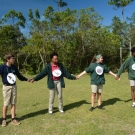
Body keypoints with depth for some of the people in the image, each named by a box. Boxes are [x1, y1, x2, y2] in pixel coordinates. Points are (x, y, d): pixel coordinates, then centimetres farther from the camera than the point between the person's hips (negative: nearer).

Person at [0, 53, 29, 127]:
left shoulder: (14, 67, 3)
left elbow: (19, 76, 14)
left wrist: (27, 79, 12)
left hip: (14, 86, 4)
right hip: (6, 87, -4)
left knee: (13, 103, 8)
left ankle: (13, 119, 19)